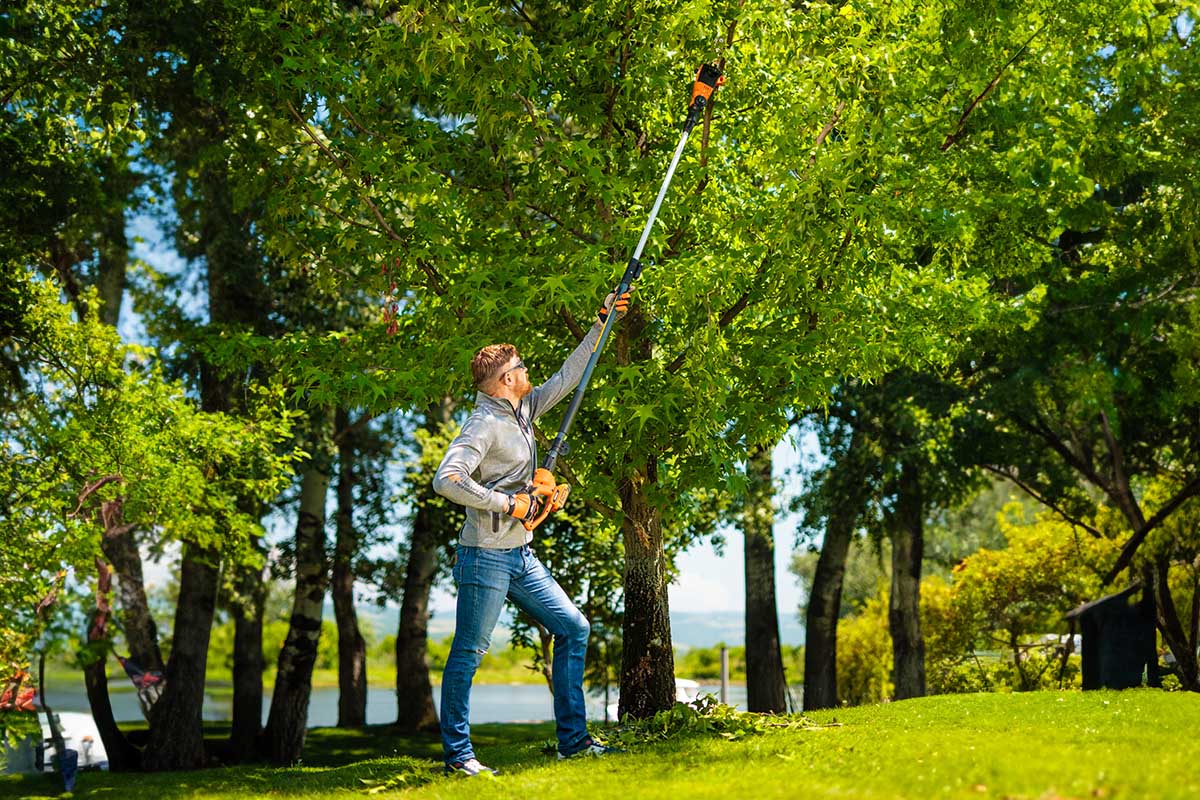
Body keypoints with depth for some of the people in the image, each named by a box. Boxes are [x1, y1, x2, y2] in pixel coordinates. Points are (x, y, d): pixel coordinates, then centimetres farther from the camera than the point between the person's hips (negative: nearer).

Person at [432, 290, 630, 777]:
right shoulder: (485, 425, -16)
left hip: (521, 556, 10)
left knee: (573, 627, 8)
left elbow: (567, 378, 21)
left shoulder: (523, 410, 11)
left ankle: (572, 739, 13)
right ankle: (456, 752, 7)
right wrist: (505, 503, -21)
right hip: (486, 557, -10)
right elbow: (446, 480, -27)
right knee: (468, 654, -2)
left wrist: (602, 323, 21)